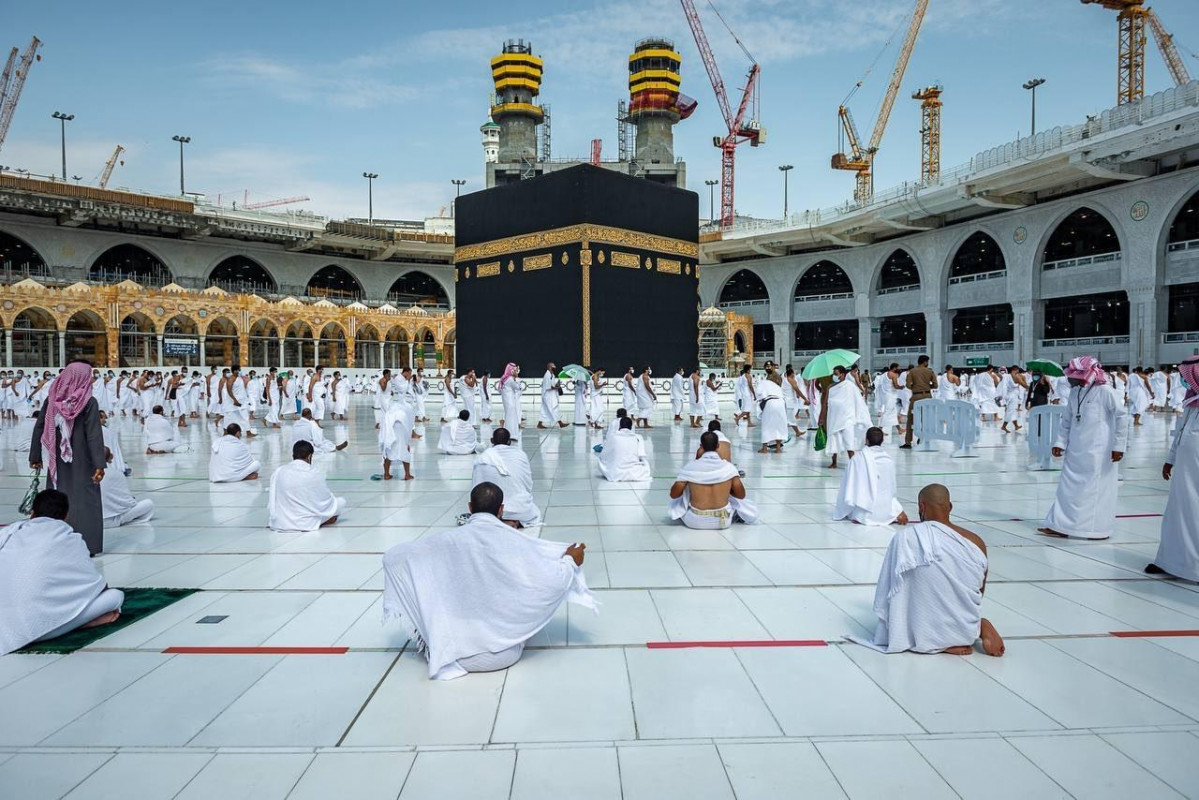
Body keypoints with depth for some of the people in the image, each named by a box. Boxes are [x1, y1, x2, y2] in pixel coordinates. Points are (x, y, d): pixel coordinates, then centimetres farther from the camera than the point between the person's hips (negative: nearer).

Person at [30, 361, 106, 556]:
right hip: (81, 461, -4)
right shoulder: (89, 403, -12)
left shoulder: (51, 400, 2)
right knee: (84, 500, 1)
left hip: (56, 460, 4)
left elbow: (38, 428, 5)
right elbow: (94, 435, -16)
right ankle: (87, 545, 1)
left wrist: (35, 456, 14)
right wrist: (99, 463, -16)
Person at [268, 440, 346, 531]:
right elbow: (326, 498, 1)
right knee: (341, 501, 10)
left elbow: (272, 500, 4)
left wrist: (271, 522, 17)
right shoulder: (315, 473, -11)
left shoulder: (278, 472, -2)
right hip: (306, 524, -4)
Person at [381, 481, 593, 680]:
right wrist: (570, 560, 3)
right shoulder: (516, 541, -16)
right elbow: (553, 580, -17)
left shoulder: (448, 541, -11)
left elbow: (391, 557, -5)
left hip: (460, 655, -1)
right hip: (507, 653, 1)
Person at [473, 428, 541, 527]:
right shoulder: (521, 454, -2)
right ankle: (517, 521, 0)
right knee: (535, 512, 33)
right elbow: (529, 485, 3)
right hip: (520, 510, 1)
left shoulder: (481, 458, -3)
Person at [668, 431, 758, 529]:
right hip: (723, 522, 1)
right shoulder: (728, 467, -9)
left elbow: (673, 495, -5)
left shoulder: (691, 467, -11)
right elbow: (741, 495, -4)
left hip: (695, 522, 0)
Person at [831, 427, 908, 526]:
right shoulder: (889, 459, -1)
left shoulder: (857, 459, -11)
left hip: (864, 513, -3)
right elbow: (892, 489, 6)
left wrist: (841, 513, 4)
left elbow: (848, 487, -8)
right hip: (885, 512, 3)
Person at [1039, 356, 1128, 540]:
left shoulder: (1103, 392, -12)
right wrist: (1060, 442, 6)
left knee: (1097, 488, 3)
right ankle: (1060, 526, 12)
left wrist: (1119, 446, -10)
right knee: (1068, 486, 7)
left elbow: (1121, 416, -10)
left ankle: (1098, 529, 16)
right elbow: (1067, 420, 13)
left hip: (1098, 451, -6)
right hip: (1075, 450, 6)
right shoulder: (1074, 392, 6)